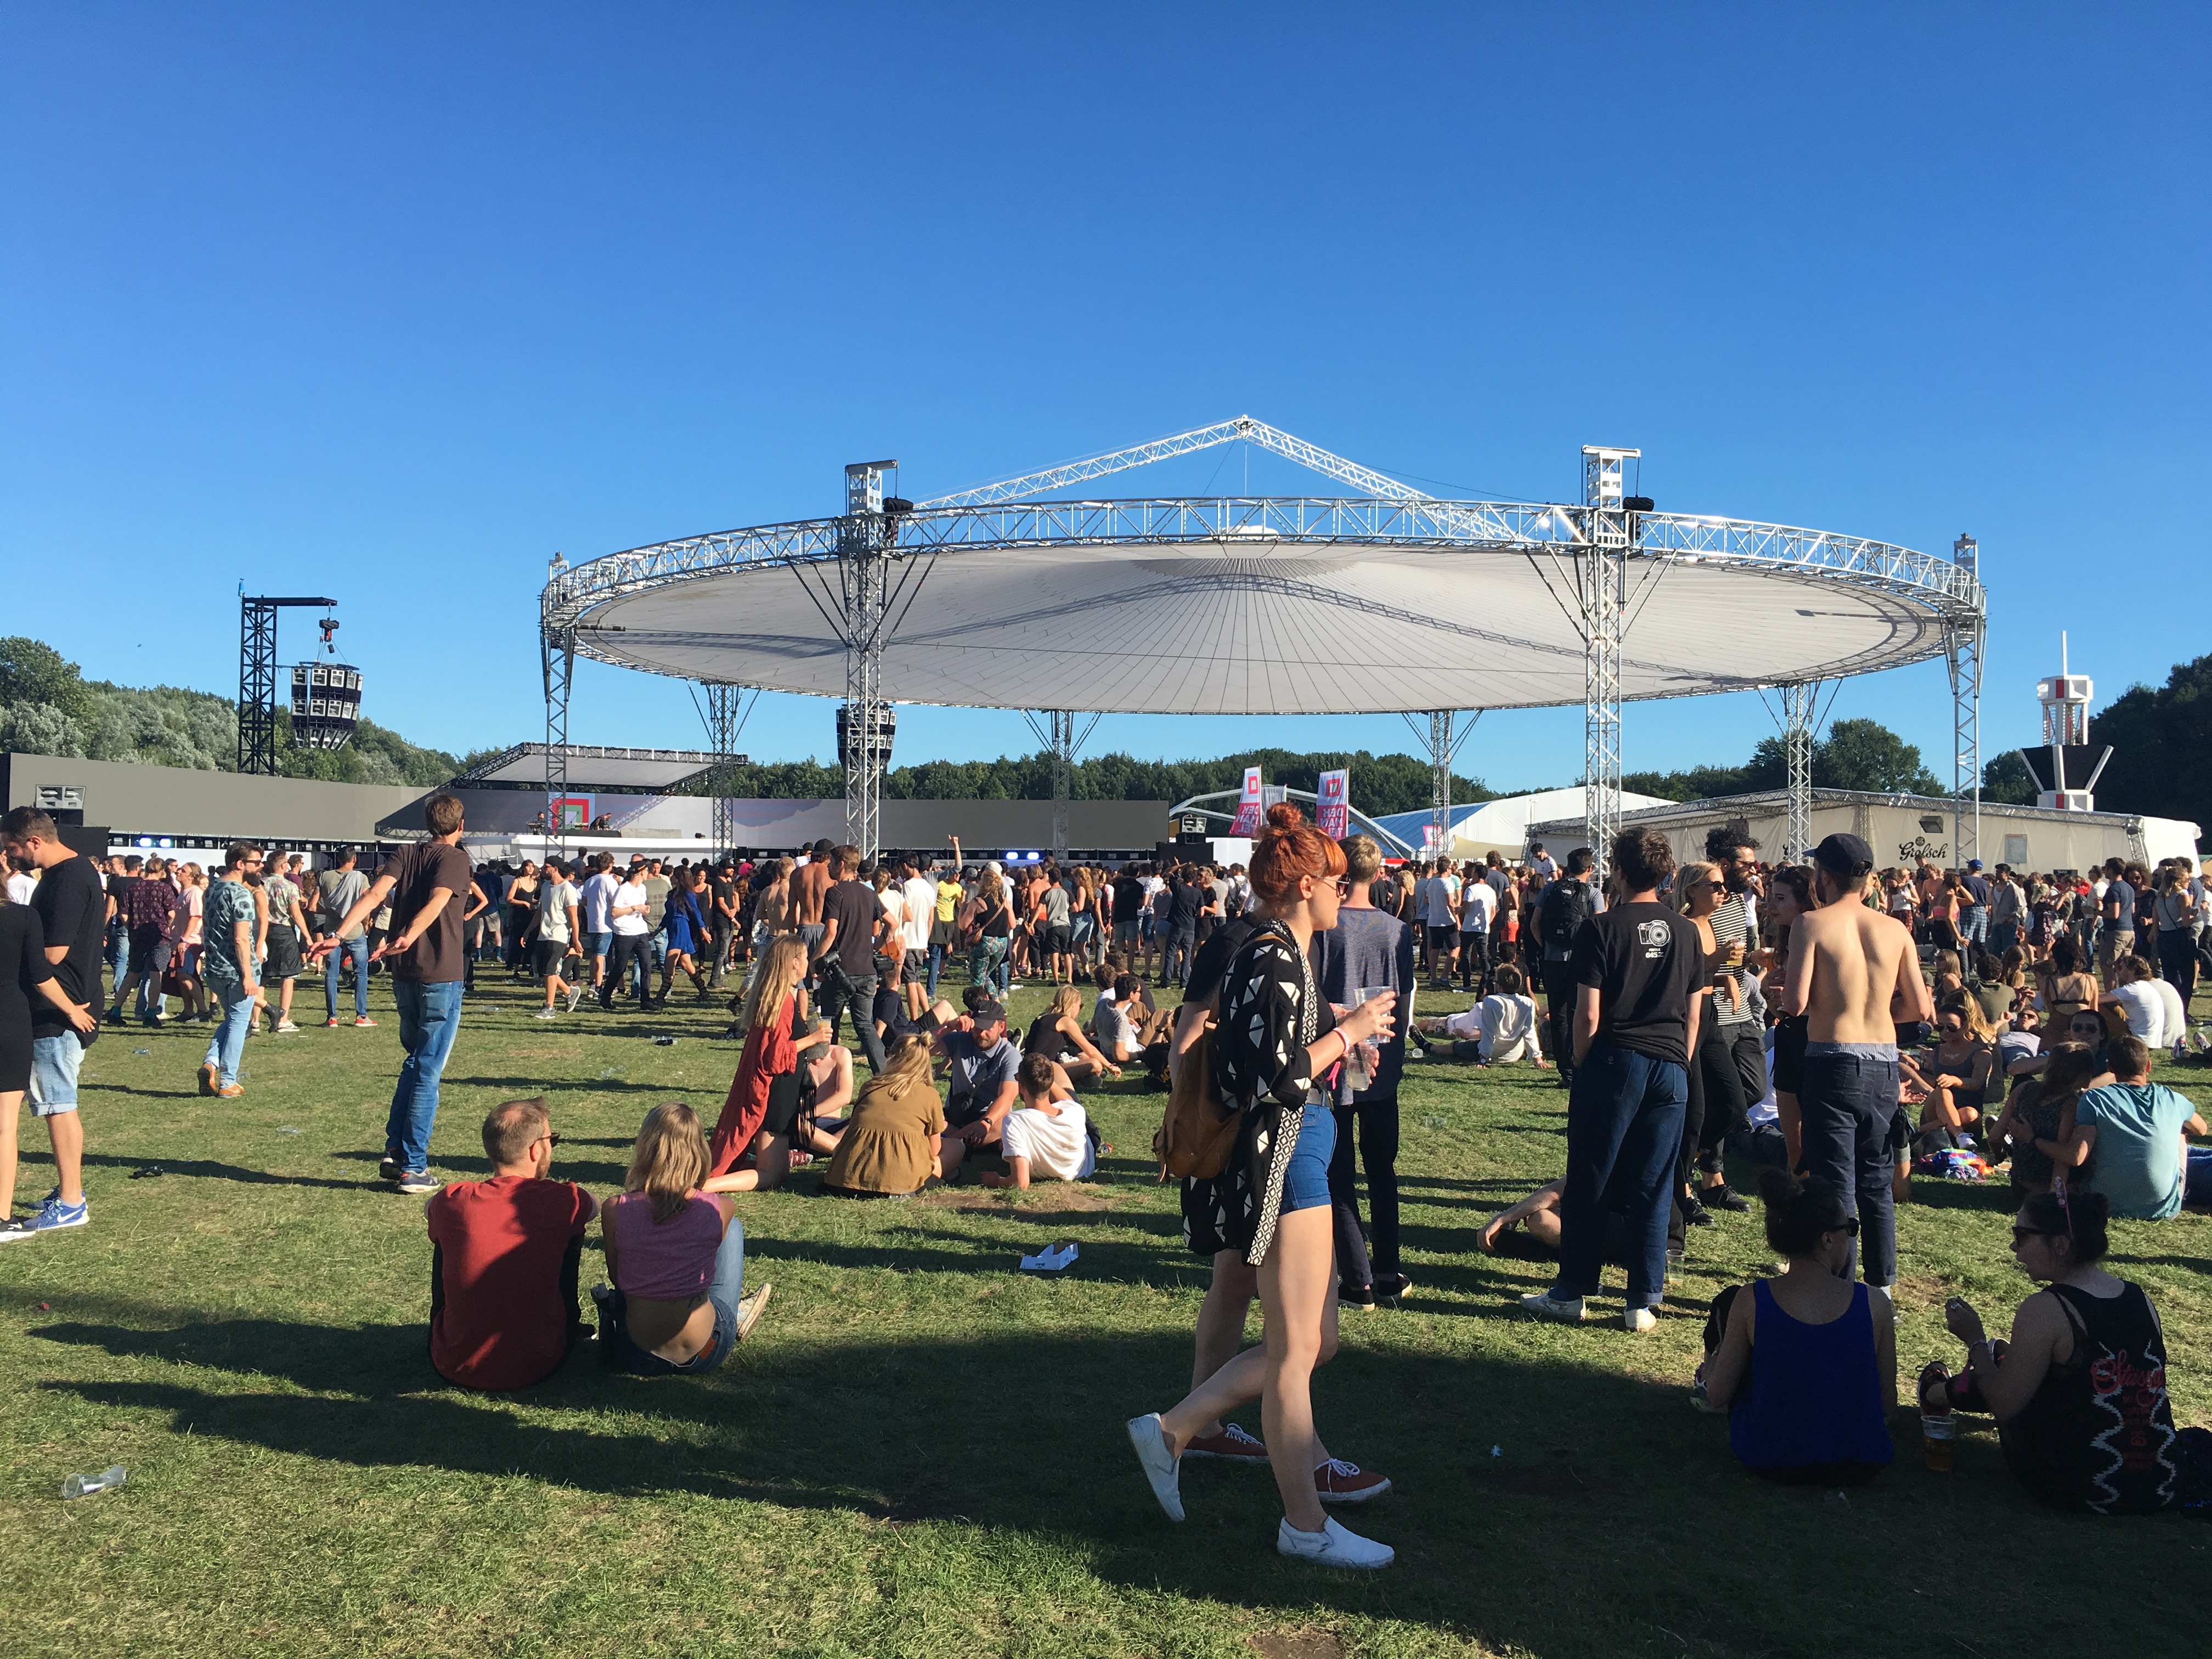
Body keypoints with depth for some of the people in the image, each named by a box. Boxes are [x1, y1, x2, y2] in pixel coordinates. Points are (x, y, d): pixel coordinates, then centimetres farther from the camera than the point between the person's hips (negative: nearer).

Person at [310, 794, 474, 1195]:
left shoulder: (408, 853, 9)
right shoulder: (456, 858, -5)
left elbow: (374, 894, -7)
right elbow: (436, 901, -24)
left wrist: (337, 934, -15)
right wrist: (408, 938, -38)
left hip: (404, 974, 5)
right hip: (441, 977, -5)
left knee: (414, 1063, 20)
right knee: (427, 1072, 0)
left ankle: (394, 1152, 16)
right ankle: (413, 1167, 3)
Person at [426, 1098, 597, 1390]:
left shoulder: (450, 1202, -9)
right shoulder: (564, 1201, -13)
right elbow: (593, 1209, 14)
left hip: (454, 1368, 1)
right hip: (537, 1367, -1)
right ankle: (568, 1333, 41)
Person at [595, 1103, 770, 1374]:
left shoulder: (615, 1210, -14)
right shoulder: (719, 1210, -14)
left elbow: (616, 1278, 2)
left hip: (636, 1358, 1)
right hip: (706, 1354, -1)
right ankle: (734, 1317, 39)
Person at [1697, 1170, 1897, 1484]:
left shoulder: (1749, 1302, -18)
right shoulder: (1875, 1306, -16)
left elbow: (1717, 1396, -9)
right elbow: (1888, 1405, -5)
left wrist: (1716, 1355, 13)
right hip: (1857, 1467, 2)